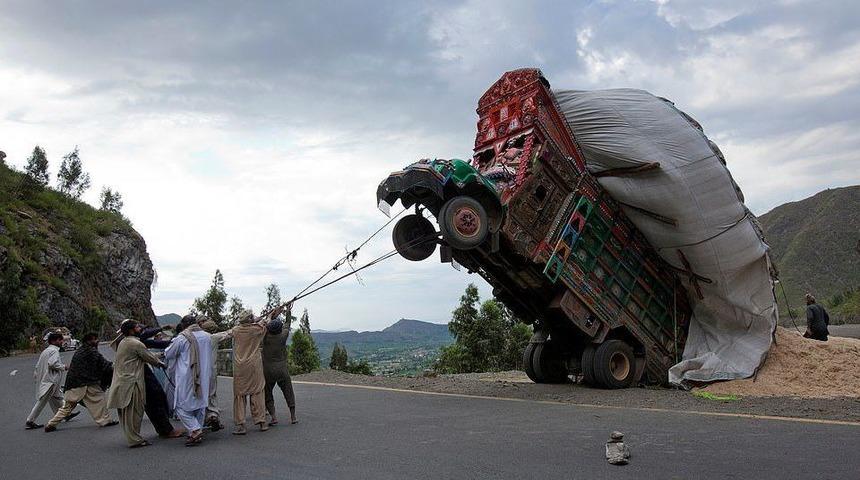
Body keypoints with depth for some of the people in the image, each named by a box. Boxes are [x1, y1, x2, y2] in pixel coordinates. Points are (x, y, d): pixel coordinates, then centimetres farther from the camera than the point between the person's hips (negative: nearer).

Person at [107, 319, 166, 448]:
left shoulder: (122, 342, 14)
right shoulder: (136, 344, -14)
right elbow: (150, 358, -4)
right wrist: (160, 363, 14)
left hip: (121, 381, 9)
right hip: (132, 382, -9)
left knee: (126, 412, 12)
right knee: (134, 412, -4)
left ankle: (132, 438, 20)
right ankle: (135, 440, -1)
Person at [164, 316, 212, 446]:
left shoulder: (181, 338, -12)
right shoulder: (206, 336, 4)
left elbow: (168, 355, 1)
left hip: (187, 378, -5)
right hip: (204, 377, 5)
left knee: (182, 406, 3)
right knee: (201, 404, 14)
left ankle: (195, 430, -11)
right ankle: (198, 431, 18)